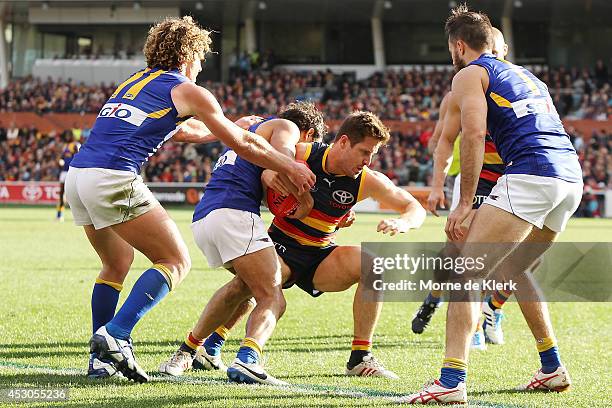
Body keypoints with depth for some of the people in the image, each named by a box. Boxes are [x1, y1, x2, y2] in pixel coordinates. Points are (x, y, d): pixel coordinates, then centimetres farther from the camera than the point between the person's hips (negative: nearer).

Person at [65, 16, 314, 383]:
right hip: (114, 179, -8)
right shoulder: (187, 91, 5)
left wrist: (231, 125, 50)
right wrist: (290, 167, 19)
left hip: (77, 173, 8)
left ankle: (100, 359, 19)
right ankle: (115, 335, -17)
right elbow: (242, 143, 8)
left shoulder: (136, 81, 27)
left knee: (118, 263, 25)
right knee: (176, 262, 1)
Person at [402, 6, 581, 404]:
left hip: (530, 174, -8)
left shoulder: (470, 74, 8)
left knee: (463, 270, -8)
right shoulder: (526, 75, 31)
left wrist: (465, 203, -8)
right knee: (511, 268, 28)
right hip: (572, 176, 8)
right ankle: (553, 369, 29)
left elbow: (474, 134, -7)